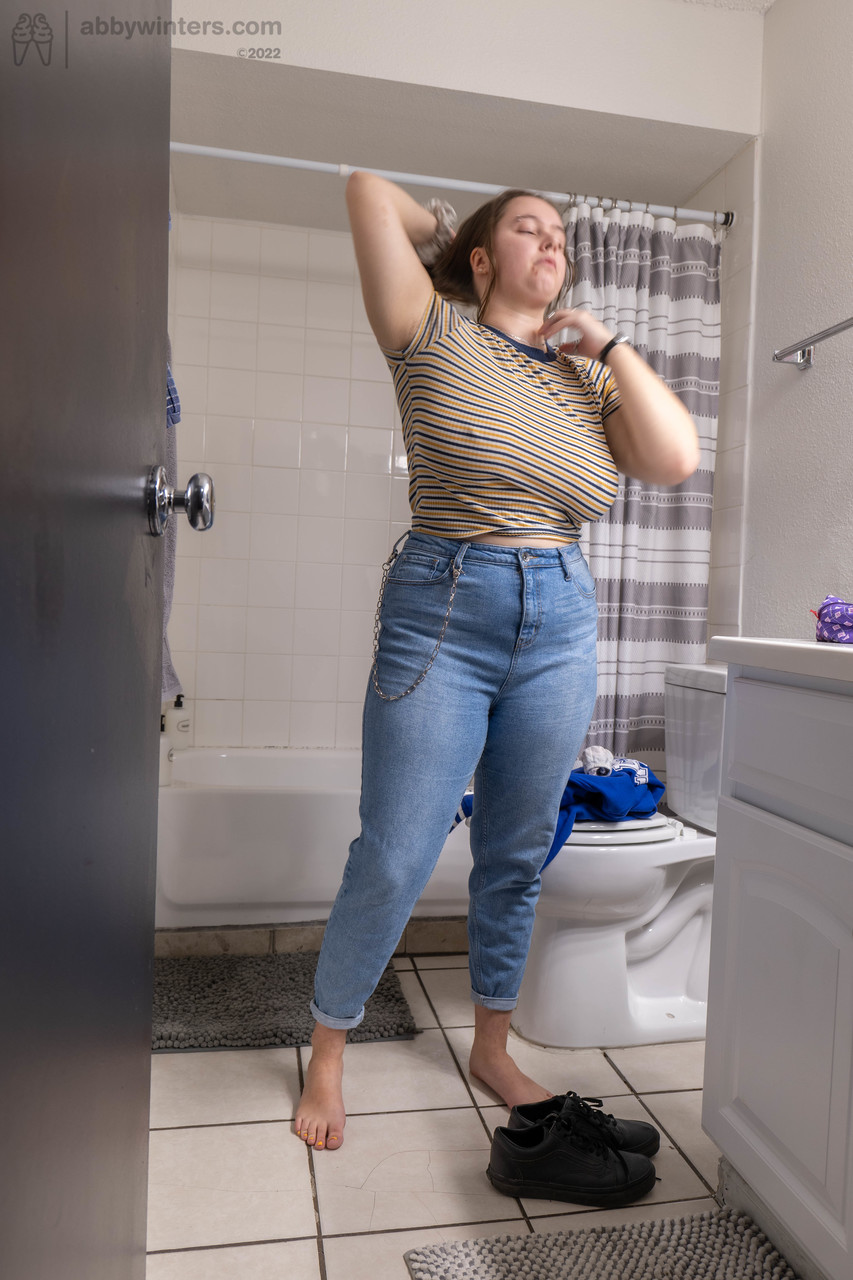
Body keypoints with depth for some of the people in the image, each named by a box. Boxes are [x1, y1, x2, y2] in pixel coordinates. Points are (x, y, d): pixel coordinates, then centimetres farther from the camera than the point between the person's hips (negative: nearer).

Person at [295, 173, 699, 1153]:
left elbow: (677, 458, 0)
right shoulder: (436, 339, 2)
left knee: (517, 857, 13)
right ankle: (327, 1054, 23)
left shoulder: (587, 378, 14)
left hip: (560, 629, 5)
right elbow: (367, 190, -1)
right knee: (393, 861, -1)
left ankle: (492, 1048, 33)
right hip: (441, 617, -4)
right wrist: (445, 231, 16)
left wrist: (607, 345, 4)